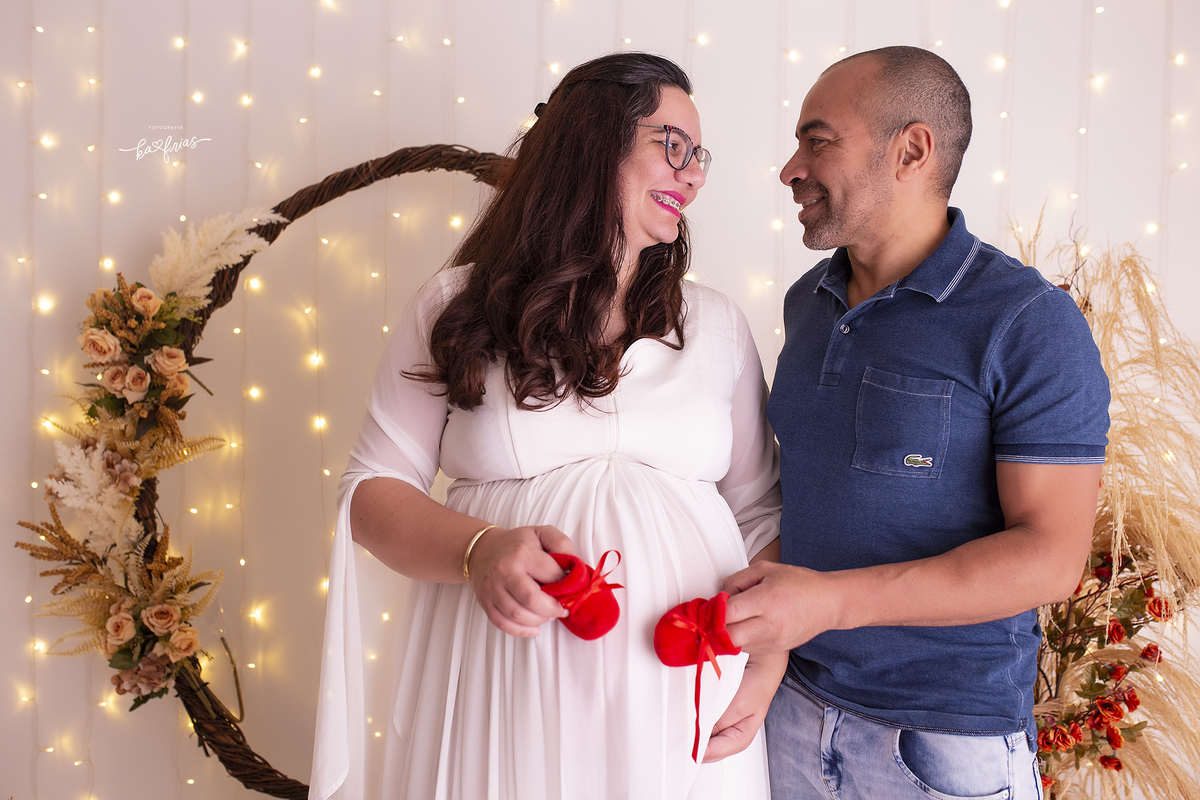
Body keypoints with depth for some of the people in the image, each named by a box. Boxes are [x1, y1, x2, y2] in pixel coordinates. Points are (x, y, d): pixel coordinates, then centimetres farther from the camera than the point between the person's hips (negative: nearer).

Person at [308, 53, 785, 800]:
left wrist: (768, 666, -4)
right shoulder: (459, 304, 2)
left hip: (683, 687, 2)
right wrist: (478, 552, -18)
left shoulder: (718, 326, 8)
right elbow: (374, 485, 1)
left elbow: (760, 514, 9)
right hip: (503, 679, -1)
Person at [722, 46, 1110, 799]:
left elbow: (1051, 555, -19)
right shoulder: (806, 303, 5)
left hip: (951, 739, -5)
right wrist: (762, 604, 3)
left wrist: (832, 599, -26)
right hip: (794, 702, 6)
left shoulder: (1030, 322, -15)